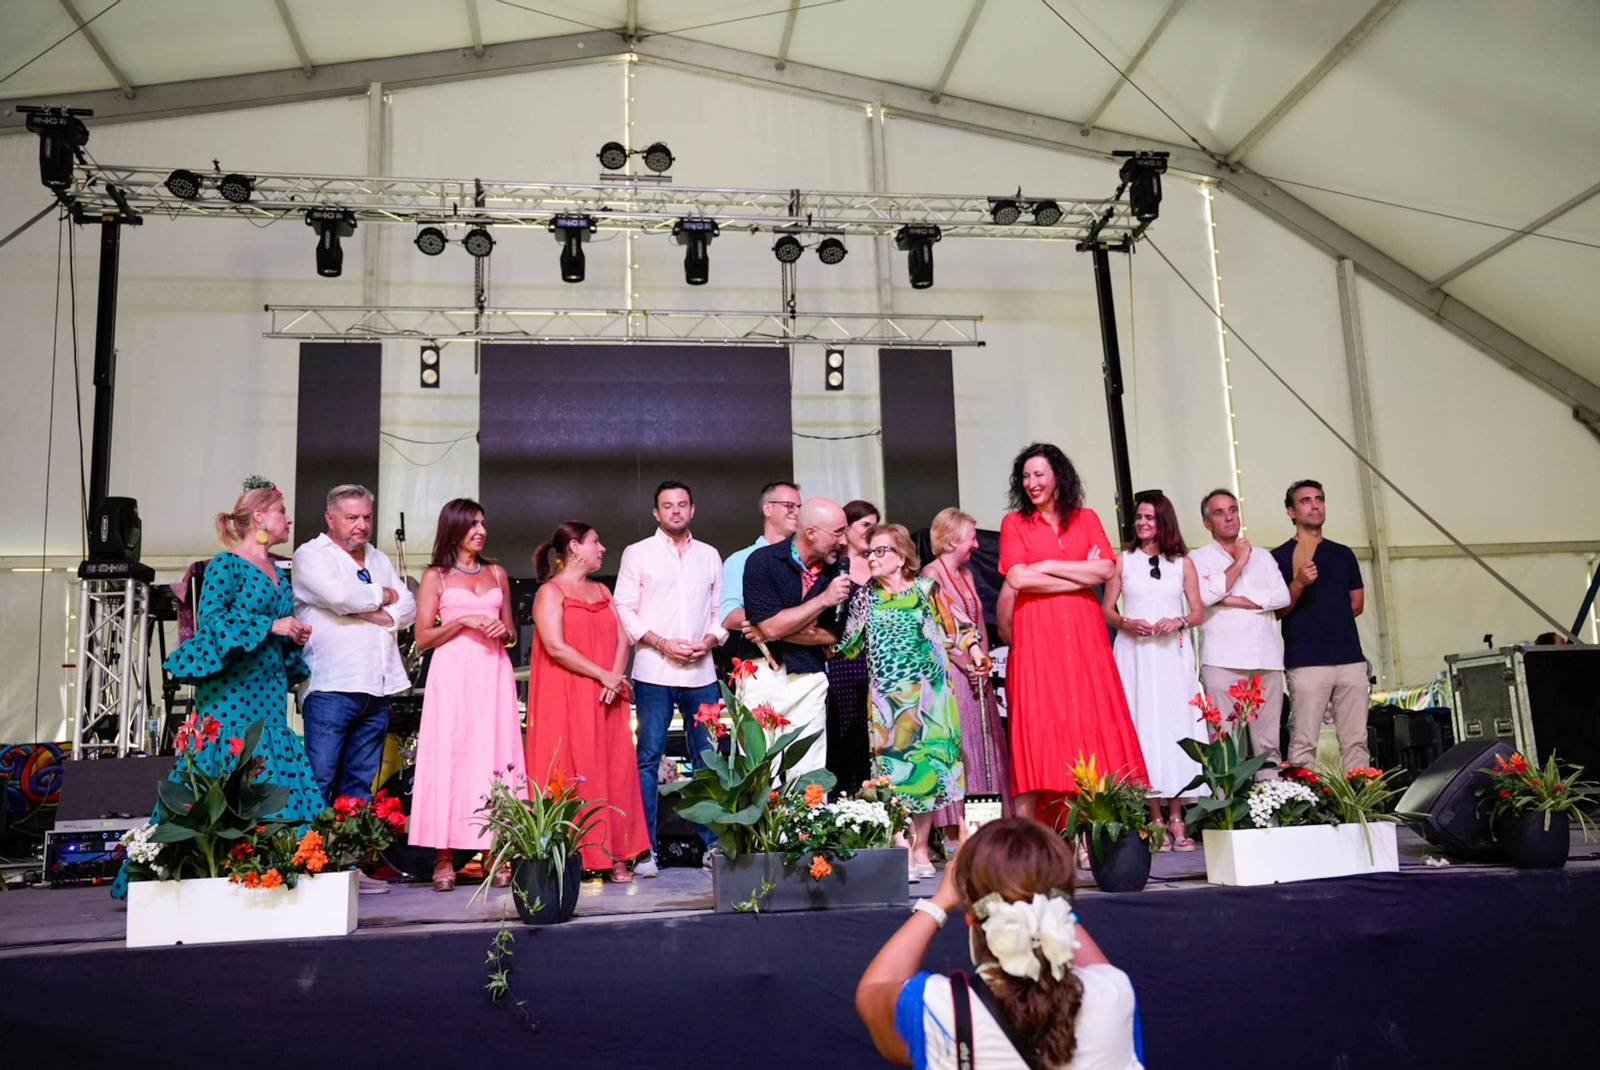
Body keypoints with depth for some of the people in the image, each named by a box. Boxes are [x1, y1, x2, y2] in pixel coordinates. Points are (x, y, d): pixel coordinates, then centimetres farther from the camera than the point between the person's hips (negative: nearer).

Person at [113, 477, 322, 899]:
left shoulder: (278, 573, 18)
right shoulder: (227, 564, -4)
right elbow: (210, 618, -14)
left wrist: (295, 636, 6)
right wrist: (270, 626, -15)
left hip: (268, 687, 7)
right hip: (231, 688, -7)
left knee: (274, 770, 0)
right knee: (226, 770, -9)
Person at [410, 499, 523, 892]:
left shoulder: (497, 573, 17)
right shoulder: (435, 576, 8)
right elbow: (423, 638, 2)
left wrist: (505, 631, 0)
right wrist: (463, 621, -10)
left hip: (494, 673, 3)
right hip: (452, 675, -3)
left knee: (495, 758, -2)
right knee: (449, 759, -7)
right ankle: (444, 860, -4)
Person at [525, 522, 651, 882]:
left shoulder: (602, 591, 18)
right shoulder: (550, 592, -4)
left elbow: (622, 638, 10)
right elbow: (555, 647, -15)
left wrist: (616, 677, -8)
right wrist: (603, 676, -14)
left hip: (607, 700, 6)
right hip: (567, 700, -6)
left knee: (614, 771, 2)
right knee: (575, 774, -6)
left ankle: (614, 856, 6)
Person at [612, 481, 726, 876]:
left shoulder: (710, 556, 16)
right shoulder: (638, 553, 7)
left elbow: (720, 610, 17)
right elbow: (624, 609, 1)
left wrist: (709, 640, -3)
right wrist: (661, 643, -10)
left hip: (702, 671, 3)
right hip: (654, 670, -3)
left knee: (709, 757, 4)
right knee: (649, 758, -4)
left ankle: (714, 844, 11)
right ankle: (645, 851, 1)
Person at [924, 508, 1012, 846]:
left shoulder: (967, 574, 18)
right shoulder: (932, 574, -6)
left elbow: (979, 624, 16)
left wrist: (983, 661, 1)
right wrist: (967, 663, -15)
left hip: (976, 675, 8)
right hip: (950, 674, -8)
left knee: (983, 741, 6)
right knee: (958, 742, -9)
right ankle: (960, 828, -8)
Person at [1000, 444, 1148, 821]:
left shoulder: (1086, 518, 13)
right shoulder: (1014, 522, 7)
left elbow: (1107, 569, -1)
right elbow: (1017, 578, -8)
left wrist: (1048, 566, -5)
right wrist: (1082, 576, -4)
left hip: (1084, 630, 2)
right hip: (1036, 633, -2)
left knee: (1092, 716, -2)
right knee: (1037, 723, -5)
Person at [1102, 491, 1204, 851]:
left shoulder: (1183, 562, 10)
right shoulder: (1122, 560, 8)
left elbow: (1199, 612, 10)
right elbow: (1107, 610, 7)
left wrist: (1179, 621, -9)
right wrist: (1126, 623, -12)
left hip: (1173, 654, 1)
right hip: (1134, 654, -1)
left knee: (1175, 725, -2)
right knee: (1143, 727, -3)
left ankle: (1176, 819, 4)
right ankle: (1156, 821, 0)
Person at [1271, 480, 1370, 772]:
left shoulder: (1343, 554, 18)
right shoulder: (1280, 557, 3)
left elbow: (1357, 603, 22)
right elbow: (1277, 611, -3)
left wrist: (1328, 617, 8)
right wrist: (1298, 583, -19)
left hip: (1351, 658, 5)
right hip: (1306, 661, -4)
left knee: (1356, 740, 3)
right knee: (1304, 742, -7)